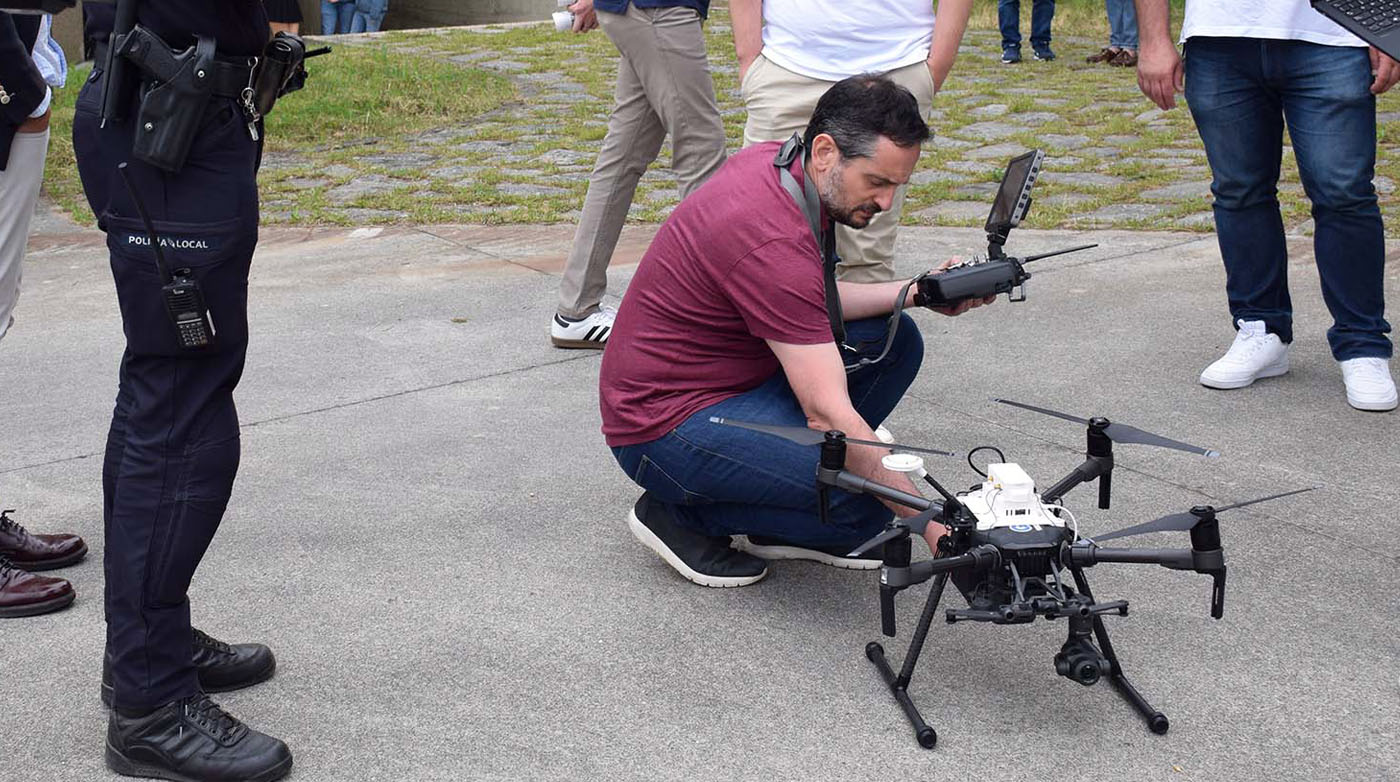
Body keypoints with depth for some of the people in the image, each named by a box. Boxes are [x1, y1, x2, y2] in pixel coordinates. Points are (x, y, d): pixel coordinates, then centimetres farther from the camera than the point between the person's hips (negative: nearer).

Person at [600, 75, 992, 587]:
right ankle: (681, 514, -2)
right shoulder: (774, 239, -29)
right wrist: (931, 523, -27)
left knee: (893, 341, 6)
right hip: (665, 425, -10)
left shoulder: (776, 159, -1)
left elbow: (811, 304, 15)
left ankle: (778, 526, 9)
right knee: (868, 499, -25)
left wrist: (916, 292, 1)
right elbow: (828, 414, -30)